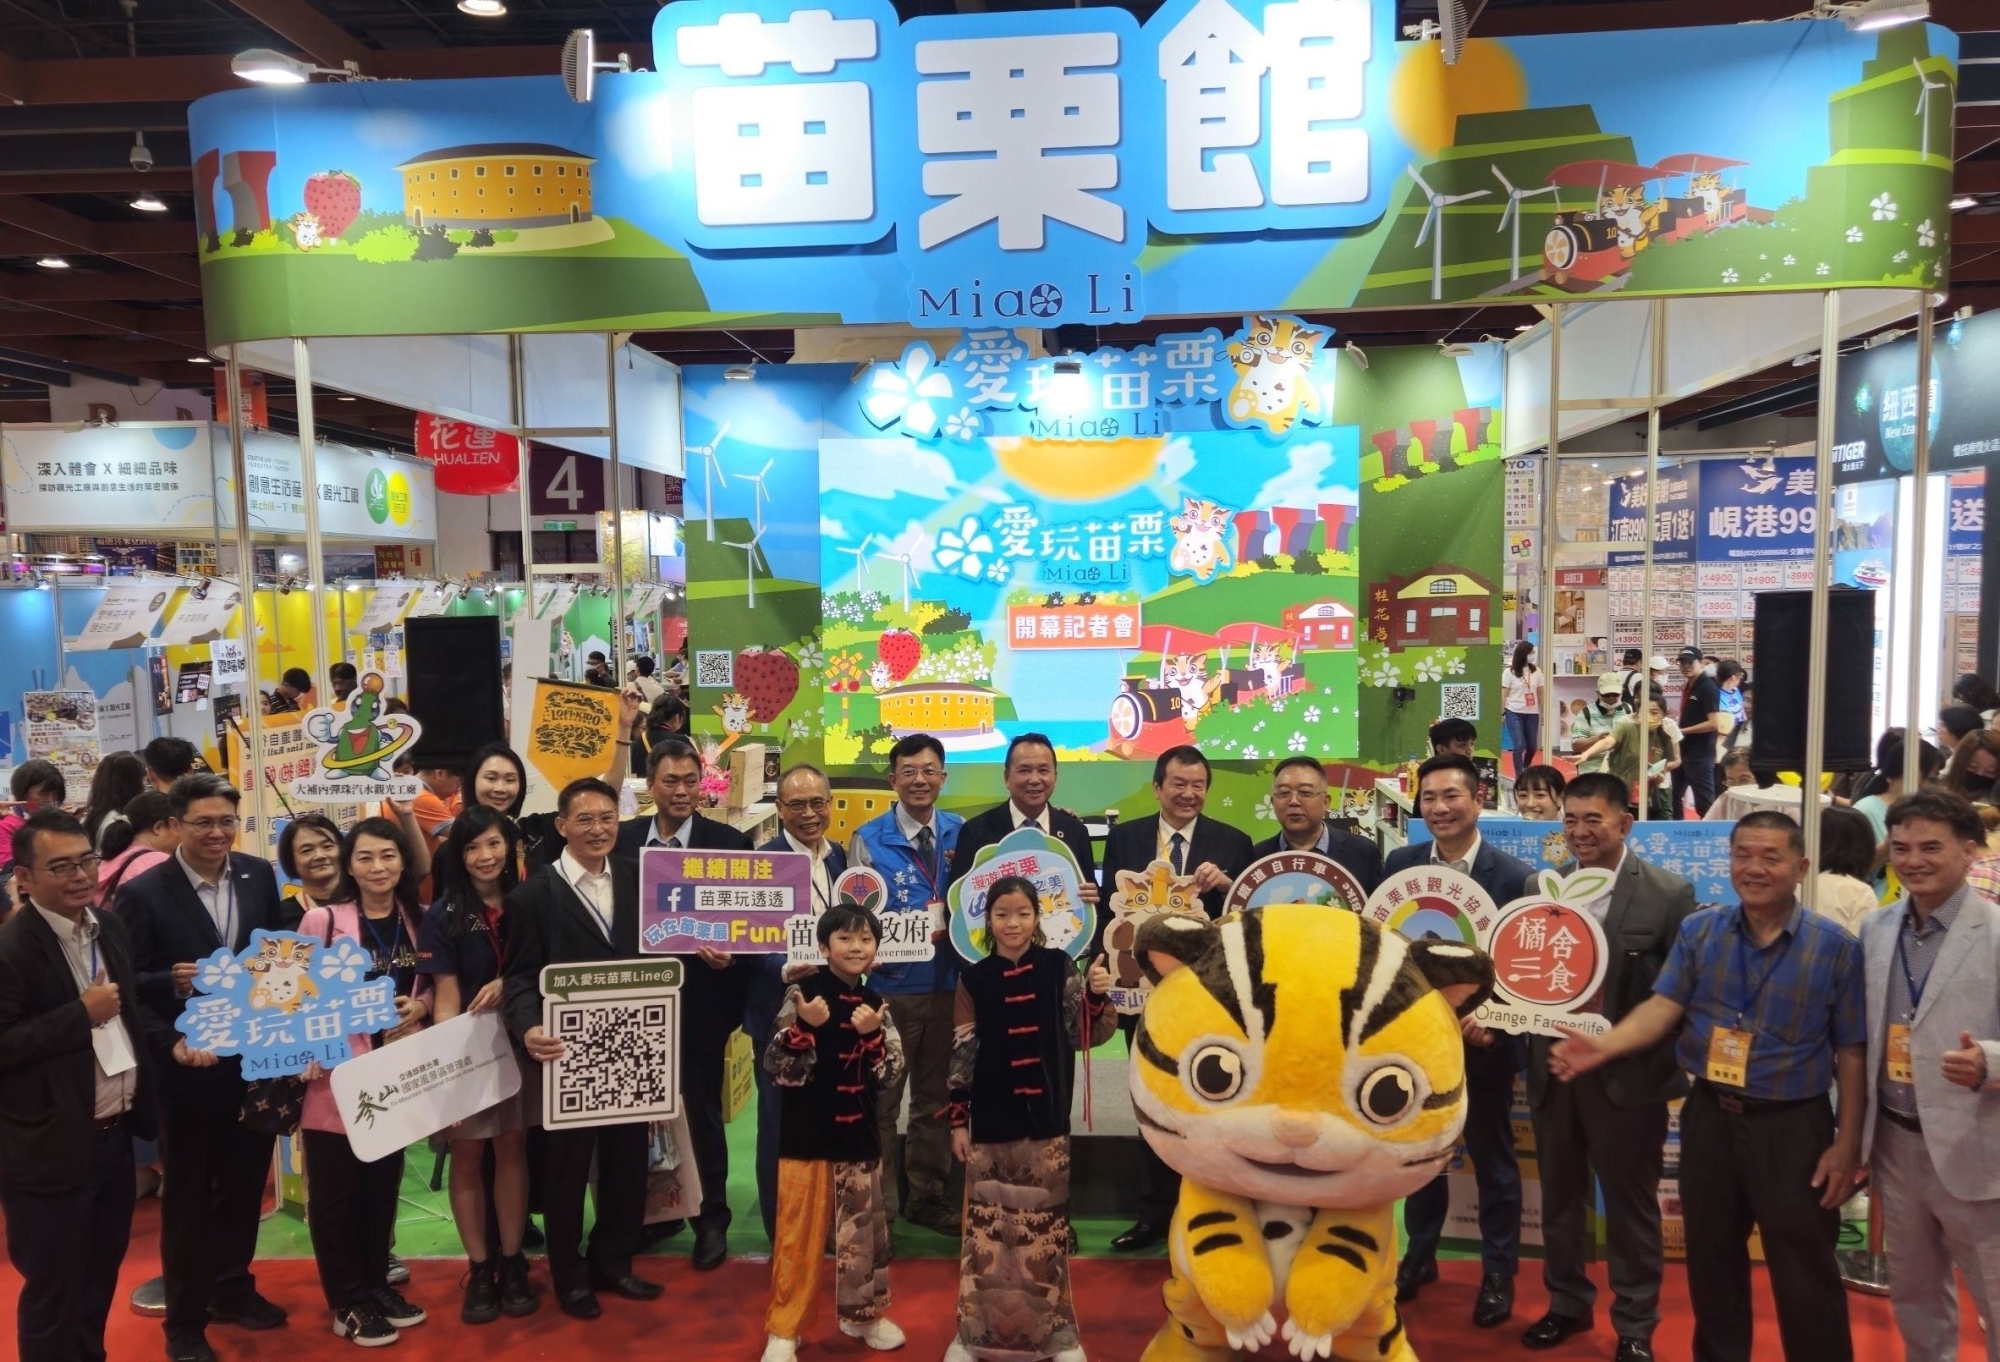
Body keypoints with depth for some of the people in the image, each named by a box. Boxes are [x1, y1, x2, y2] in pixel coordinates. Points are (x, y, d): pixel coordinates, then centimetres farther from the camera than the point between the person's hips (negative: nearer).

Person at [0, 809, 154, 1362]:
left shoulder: (110, 926, 5)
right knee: (54, 1291, 9)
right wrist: (82, 1014, -24)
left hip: (115, 1134, 7)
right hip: (52, 1150, -7)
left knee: (101, 1275, 22)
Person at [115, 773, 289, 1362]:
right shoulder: (142, 893, -12)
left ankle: (232, 1287, 40)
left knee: (245, 1181, 19)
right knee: (187, 1192, 12)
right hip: (187, 1064, -4)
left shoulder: (259, 875, 1)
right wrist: (173, 982, -28)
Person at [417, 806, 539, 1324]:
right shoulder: (443, 916, -6)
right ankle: (479, 1270, 18)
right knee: (467, 1156, 7)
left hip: (517, 1043, 2)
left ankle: (511, 1264, 20)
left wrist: (509, 984, -14)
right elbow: (445, 995, -8)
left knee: (512, 1150, 9)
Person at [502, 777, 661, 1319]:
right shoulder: (534, 892, -6)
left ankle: (613, 1261, 32)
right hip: (568, 1052, -4)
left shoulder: (639, 879, 5)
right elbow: (521, 974, -10)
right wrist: (528, 1028, -26)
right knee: (568, 1167, 11)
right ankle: (570, 1277, 27)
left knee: (630, 1161, 14)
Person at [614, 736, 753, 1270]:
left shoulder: (729, 842, -5)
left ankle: (712, 1219, 23)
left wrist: (723, 951, -24)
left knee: (703, 1110, 9)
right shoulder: (622, 840, 2)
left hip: (700, 999, -2)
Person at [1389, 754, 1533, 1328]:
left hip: (1481, 1038, -3)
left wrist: (1494, 1022, -22)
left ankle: (1498, 1273, 30)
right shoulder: (1400, 864, -2)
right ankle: (1419, 1255, 37)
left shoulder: (1514, 876, -13)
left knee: (1492, 1159, 13)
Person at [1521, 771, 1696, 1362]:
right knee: (1559, 1195, 18)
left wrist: (1659, 1058, -15)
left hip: (1626, 1073, -4)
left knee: (1630, 1202, 11)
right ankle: (1567, 1304, 37)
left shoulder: (1668, 894, -9)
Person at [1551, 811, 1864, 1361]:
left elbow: (1851, 1053, -4)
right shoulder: (1699, 931, 0)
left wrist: (1847, 1144, -6)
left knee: (1806, 1278, 8)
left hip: (1793, 1127, -3)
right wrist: (1604, 1045, -25)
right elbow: (1664, 1007, -8)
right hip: (1709, 1118, 3)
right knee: (1711, 1262, 17)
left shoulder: (1835, 946, -7)